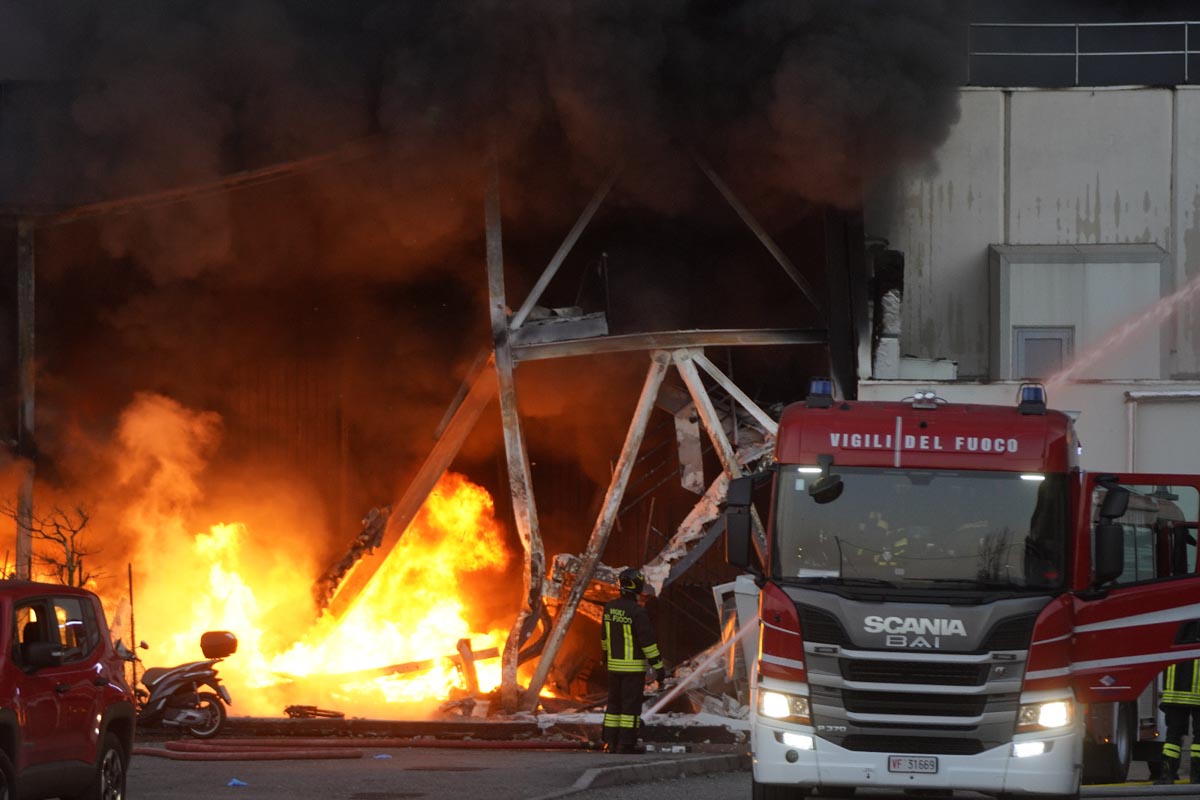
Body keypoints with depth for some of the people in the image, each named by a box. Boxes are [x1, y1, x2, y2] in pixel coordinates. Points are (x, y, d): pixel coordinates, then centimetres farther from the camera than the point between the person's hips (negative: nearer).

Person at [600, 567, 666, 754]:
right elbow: (648, 640, -19)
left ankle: (610, 742, 13)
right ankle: (626, 744, -4)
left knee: (615, 703, 13)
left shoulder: (610, 607, 3)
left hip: (614, 664, 6)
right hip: (633, 666, -6)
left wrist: (606, 654, 33)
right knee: (631, 705, -2)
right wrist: (658, 666, -14)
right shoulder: (637, 612, -19)